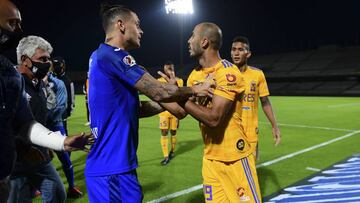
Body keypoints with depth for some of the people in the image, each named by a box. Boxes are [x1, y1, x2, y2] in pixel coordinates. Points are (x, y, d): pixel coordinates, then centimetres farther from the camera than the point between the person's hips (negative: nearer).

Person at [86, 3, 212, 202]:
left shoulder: (101, 56, 14)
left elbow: (132, 108, 15)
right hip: (112, 168, -10)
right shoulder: (112, 56, -16)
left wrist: (168, 102, 8)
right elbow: (159, 92, -16)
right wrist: (195, 90, 0)